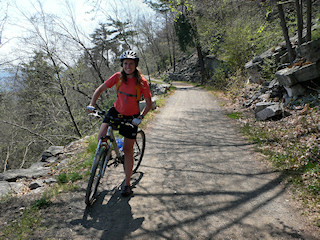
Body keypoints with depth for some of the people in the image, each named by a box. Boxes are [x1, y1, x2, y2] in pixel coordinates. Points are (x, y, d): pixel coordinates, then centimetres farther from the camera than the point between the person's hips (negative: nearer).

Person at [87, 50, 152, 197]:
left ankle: (127, 184, 13)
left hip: (131, 117, -2)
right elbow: (101, 89, -1)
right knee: (101, 138, -19)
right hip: (116, 111, 3)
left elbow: (149, 103, -11)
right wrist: (92, 104, -15)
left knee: (128, 150, -1)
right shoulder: (118, 76, -10)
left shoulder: (141, 81, -17)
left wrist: (141, 117, -25)